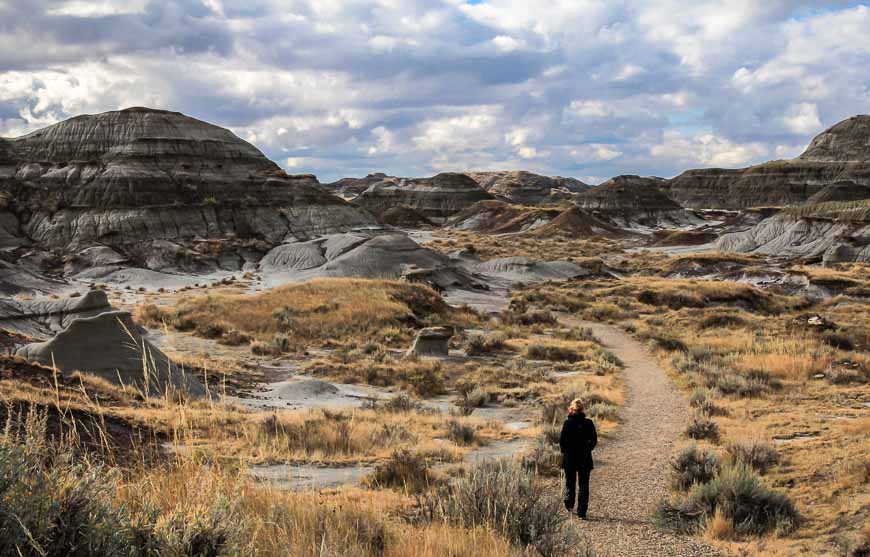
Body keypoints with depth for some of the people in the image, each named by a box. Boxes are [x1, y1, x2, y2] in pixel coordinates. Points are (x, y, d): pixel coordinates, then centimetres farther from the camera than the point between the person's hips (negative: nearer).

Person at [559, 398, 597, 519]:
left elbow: (562, 440, -10)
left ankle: (569, 504, 8)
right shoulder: (588, 423, -5)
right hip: (585, 459, 1)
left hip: (569, 459, -1)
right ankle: (581, 512, 4)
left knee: (570, 482, 19)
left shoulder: (568, 423, -11)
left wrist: (564, 451, 7)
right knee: (584, 485, 7)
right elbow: (594, 440, 0)